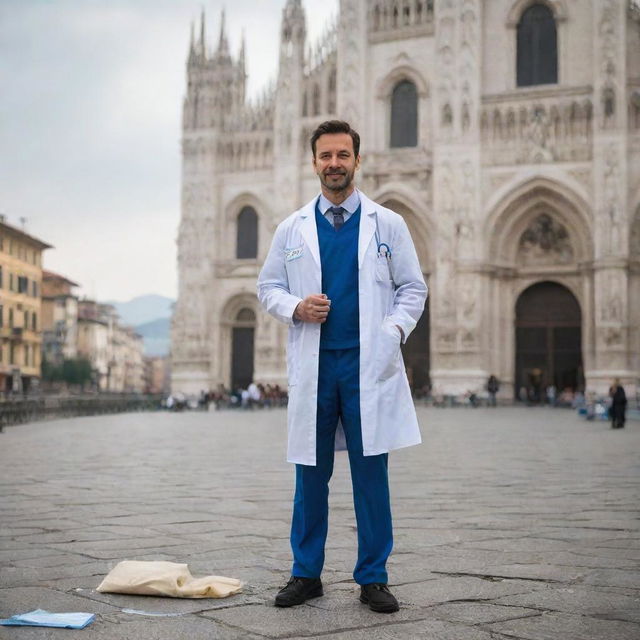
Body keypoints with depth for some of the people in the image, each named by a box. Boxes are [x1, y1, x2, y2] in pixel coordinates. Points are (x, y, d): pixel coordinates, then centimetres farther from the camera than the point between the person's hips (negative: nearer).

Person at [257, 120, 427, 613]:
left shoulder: (388, 224, 7)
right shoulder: (292, 229, 10)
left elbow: (413, 289, 8)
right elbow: (268, 287, 14)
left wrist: (395, 331, -8)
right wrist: (296, 307, -7)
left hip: (369, 366, -1)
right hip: (313, 366, 1)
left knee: (371, 472, 1)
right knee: (311, 473, 6)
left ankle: (373, 577, 11)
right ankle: (306, 573, 17)